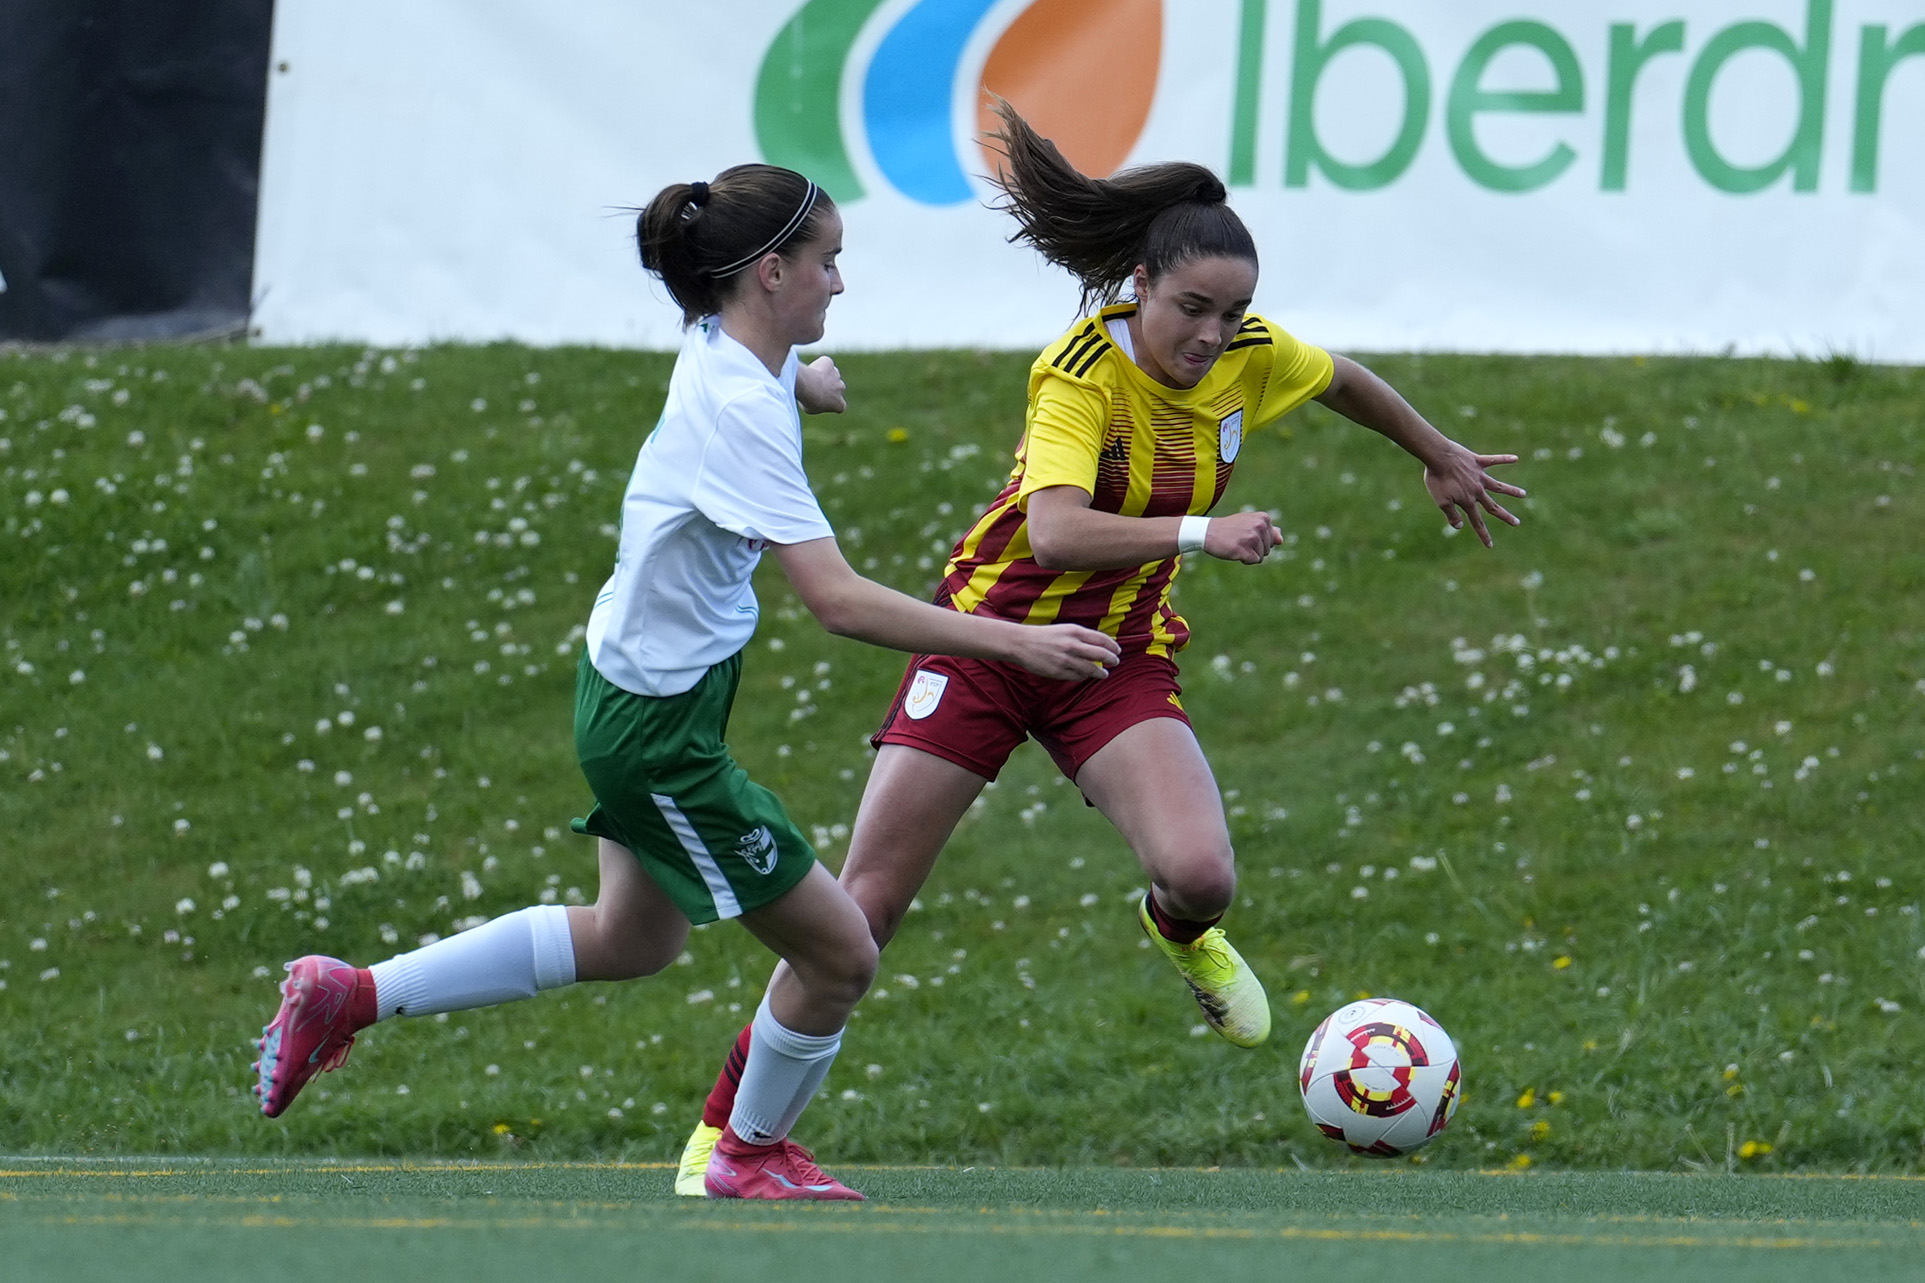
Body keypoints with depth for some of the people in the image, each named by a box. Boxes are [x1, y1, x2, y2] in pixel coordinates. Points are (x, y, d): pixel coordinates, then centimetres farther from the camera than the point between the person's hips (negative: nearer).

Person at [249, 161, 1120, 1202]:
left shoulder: (721, 353, -2)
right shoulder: (741, 410, -28)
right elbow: (837, 602, -35)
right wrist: (1011, 643, -34)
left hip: (633, 681, 10)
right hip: (660, 724, -10)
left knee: (632, 940, 29)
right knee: (839, 954, 2)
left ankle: (349, 996, 32)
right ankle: (753, 1152, 29)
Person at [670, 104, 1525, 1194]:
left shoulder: (1253, 357, -8)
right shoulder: (1083, 371, -23)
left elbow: (1346, 382, 16)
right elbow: (1056, 532, -38)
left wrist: (1443, 457, 30)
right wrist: (1198, 534, -47)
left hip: (1120, 661, 3)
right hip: (992, 638, -3)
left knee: (1203, 876, -23)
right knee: (861, 911, -5)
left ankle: (1180, 932, 17)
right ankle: (726, 1127, 8)